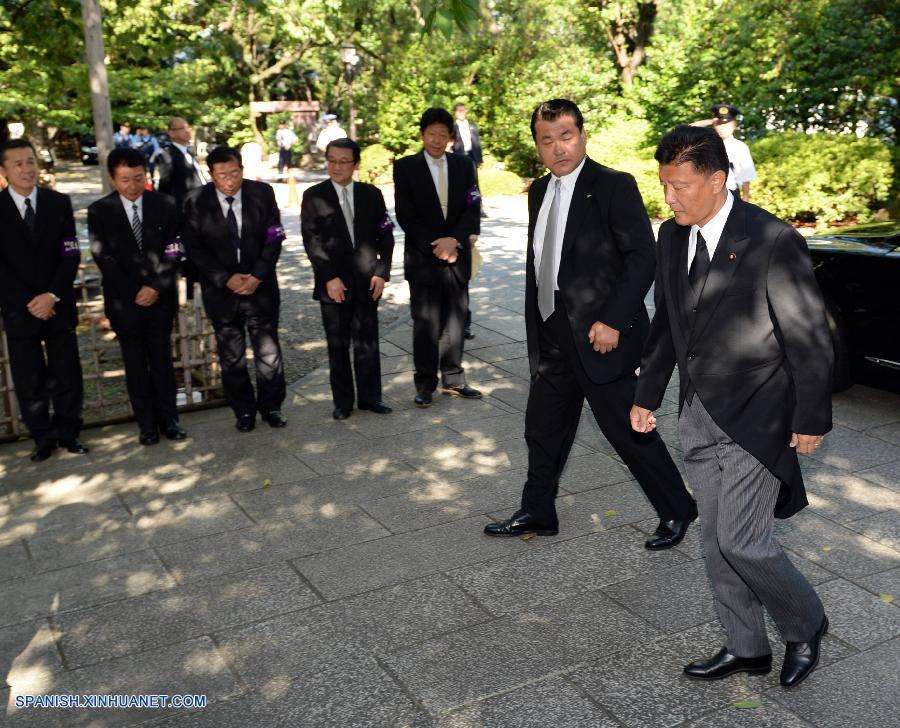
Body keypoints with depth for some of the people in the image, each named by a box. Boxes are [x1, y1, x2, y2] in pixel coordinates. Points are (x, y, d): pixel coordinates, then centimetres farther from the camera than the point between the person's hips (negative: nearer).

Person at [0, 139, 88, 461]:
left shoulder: (59, 203, 4)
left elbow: (71, 255, -1)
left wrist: (52, 296, -12)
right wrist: (29, 302, -10)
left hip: (58, 305, 1)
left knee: (67, 372, 3)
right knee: (28, 378, 4)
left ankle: (68, 432, 16)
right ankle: (43, 438, 14)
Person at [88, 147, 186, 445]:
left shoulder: (165, 205, -1)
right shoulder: (99, 211, -3)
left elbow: (173, 253, -2)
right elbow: (104, 259, -6)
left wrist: (156, 288, -12)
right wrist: (134, 292, -12)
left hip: (161, 297, 1)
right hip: (124, 299, 0)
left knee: (162, 359, 7)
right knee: (135, 363, 6)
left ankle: (168, 418, 15)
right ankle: (146, 423, 13)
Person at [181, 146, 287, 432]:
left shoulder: (262, 193, -4)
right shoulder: (196, 201, -6)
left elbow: (274, 239, -1)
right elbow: (194, 248, -4)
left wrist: (257, 276, -10)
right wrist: (226, 279, -12)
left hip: (260, 286, 0)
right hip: (221, 289, 0)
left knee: (268, 352, 3)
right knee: (231, 358, 7)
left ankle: (271, 407, 20)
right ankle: (244, 411, 21)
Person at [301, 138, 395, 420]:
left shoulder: (371, 194, 6)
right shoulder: (314, 196, 0)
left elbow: (385, 235, 8)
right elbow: (311, 240, -5)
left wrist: (382, 271, -2)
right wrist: (330, 277, -12)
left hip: (367, 281, 2)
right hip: (333, 284, -1)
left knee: (367, 341, 7)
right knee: (338, 344, 5)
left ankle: (370, 396, 19)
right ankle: (343, 401, 15)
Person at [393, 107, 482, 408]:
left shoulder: (464, 165, 8)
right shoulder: (405, 167, -1)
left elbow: (472, 208, 1)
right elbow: (405, 215, -6)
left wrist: (454, 240, -13)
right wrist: (434, 246, -11)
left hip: (457, 255, 3)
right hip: (423, 257, -3)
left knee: (454, 320, 8)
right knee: (425, 323, 0)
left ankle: (453, 380, 18)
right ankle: (425, 383, 10)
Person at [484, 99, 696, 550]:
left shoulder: (614, 186, -11)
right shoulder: (539, 192, 11)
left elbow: (643, 257, -14)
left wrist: (613, 320, -20)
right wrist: (535, 326, 15)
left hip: (600, 335, -7)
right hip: (551, 336, 7)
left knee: (627, 429, 2)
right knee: (543, 428, 16)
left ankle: (676, 510, 23)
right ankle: (537, 514, 33)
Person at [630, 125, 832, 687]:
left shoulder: (772, 241, -17)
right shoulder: (673, 237, 4)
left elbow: (810, 335, -12)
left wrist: (812, 419, -9)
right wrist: (648, 395, 14)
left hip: (755, 416, -7)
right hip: (699, 415, 7)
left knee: (742, 541, -5)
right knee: (716, 541, 13)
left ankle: (805, 625, 24)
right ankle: (746, 647, 31)